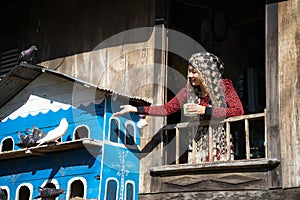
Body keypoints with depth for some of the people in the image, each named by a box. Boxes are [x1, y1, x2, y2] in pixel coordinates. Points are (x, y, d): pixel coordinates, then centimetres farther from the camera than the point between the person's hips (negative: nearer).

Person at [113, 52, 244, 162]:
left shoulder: (224, 86, -7)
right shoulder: (190, 90, 4)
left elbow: (238, 111, -18)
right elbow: (168, 109, 6)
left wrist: (205, 110, -23)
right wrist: (135, 109, -1)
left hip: (223, 141, -3)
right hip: (203, 141, 3)